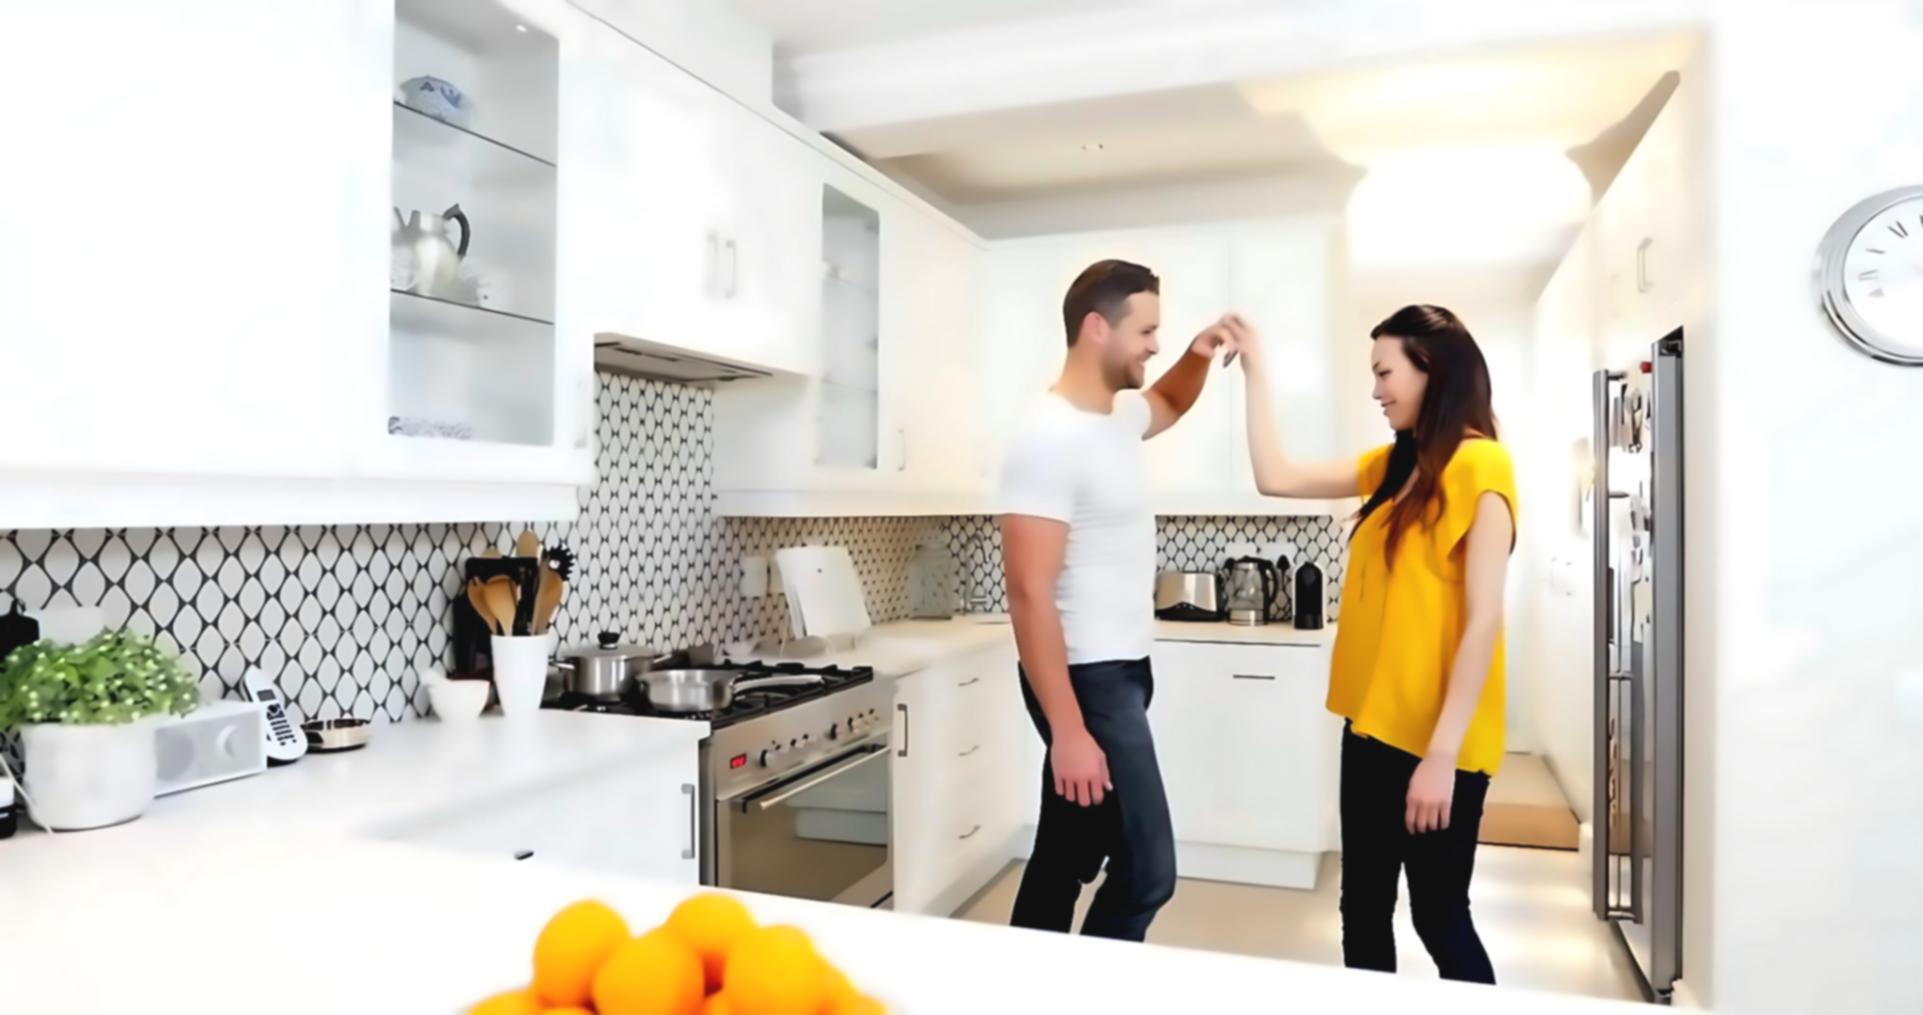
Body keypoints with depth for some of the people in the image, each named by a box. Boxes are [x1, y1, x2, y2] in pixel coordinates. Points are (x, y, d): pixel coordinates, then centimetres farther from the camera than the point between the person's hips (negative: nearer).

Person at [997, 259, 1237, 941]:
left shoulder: (1118, 415, 8)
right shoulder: (1051, 440, -20)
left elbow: (1170, 403, 33)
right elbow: (1029, 594, -24)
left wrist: (1199, 356, 10)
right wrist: (1069, 731, -26)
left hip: (1121, 671, 9)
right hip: (1089, 681, -9)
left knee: (1064, 860, 17)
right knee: (1145, 872, -5)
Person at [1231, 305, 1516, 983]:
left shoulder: (1480, 464, -13)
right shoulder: (1393, 465, 10)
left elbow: (1483, 620, -18)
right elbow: (1275, 477, 11)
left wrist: (1443, 755, -20)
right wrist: (1256, 371, 10)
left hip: (1436, 742, -8)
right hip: (1372, 726, 8)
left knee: (1440, 919, 7)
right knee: (1363, 911, 16)